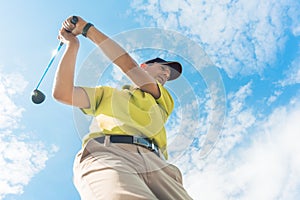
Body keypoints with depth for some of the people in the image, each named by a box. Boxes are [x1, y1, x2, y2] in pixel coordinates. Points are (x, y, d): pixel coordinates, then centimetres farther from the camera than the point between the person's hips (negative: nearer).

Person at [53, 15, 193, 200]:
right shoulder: (107, 94, 36)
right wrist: (72, 45, 23)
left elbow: (128, 64, 21)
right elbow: (63, 94, 20)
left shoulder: (163, 101, 33)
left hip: (153, 159, 2)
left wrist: (89, 29, 24)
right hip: (105, 153, -1)